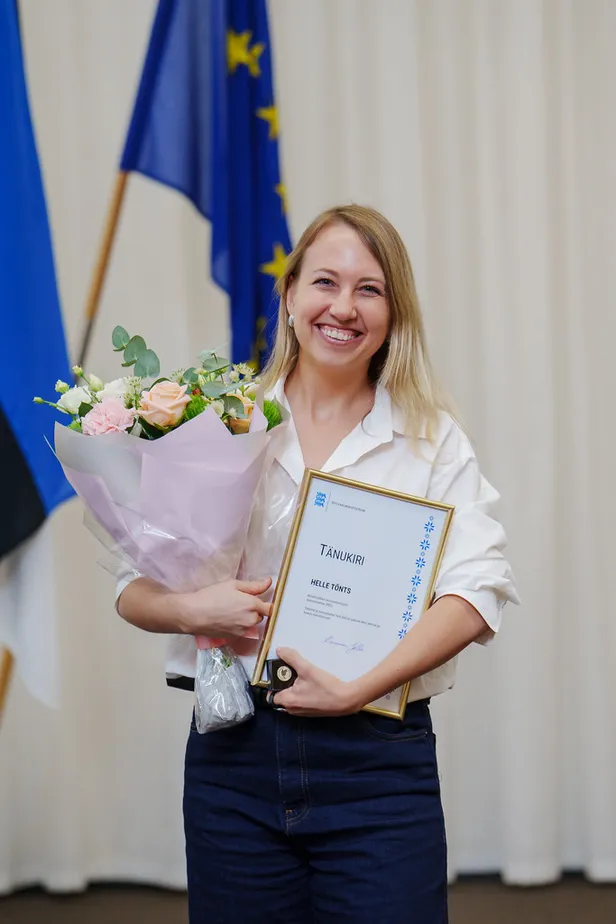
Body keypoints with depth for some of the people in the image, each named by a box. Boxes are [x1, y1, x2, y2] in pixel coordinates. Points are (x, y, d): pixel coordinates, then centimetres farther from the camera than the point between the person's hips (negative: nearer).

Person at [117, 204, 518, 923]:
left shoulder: (431, 439, 3)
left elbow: (475, 594, -9)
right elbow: (131, 587, 5)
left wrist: (357, 688, -18)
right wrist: (192, 610, -16)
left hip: (378, 760, -1)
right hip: (233, 756, 1)